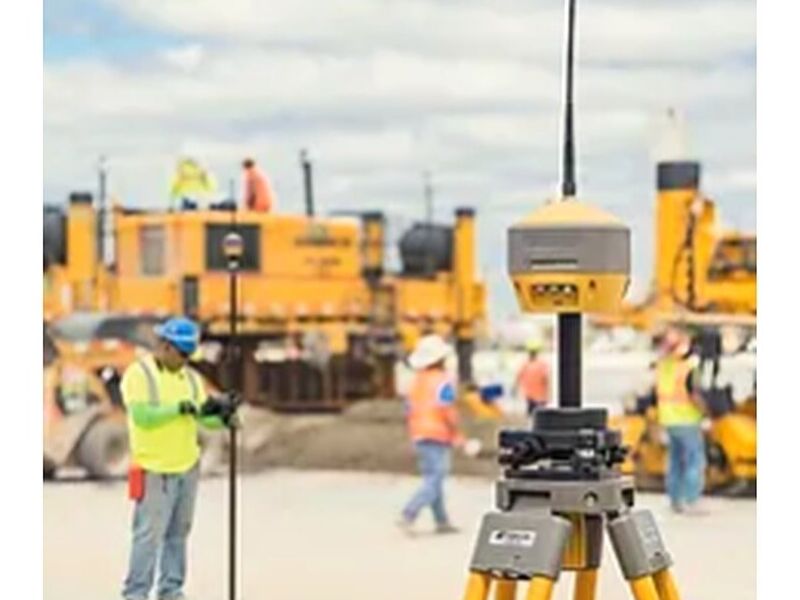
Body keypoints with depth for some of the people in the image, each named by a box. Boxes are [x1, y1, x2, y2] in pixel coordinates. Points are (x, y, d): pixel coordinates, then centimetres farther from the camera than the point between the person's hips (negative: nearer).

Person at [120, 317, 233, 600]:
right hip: (154, 470, -6)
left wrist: (222, 417, -18)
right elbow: (143, 416, -21)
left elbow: (203, 418, 4)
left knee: (178, 532, 8)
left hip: (188, 467, 6)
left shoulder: (191, 377, 9)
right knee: (149, 534, -6)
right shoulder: (138, 374, -9)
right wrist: (183, 408, -27)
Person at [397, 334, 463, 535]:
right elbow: (448, 412, -18)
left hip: (419, 436, 8)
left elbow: (410, 411, 14)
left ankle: (442, 521, 16)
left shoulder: (416, 381, 13)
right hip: (438, 437, -8)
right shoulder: (443, 381, -11)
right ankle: (408, 515, -22)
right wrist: (456, 435, -8)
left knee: (431, 479, 14)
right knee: (433, 482, -9)